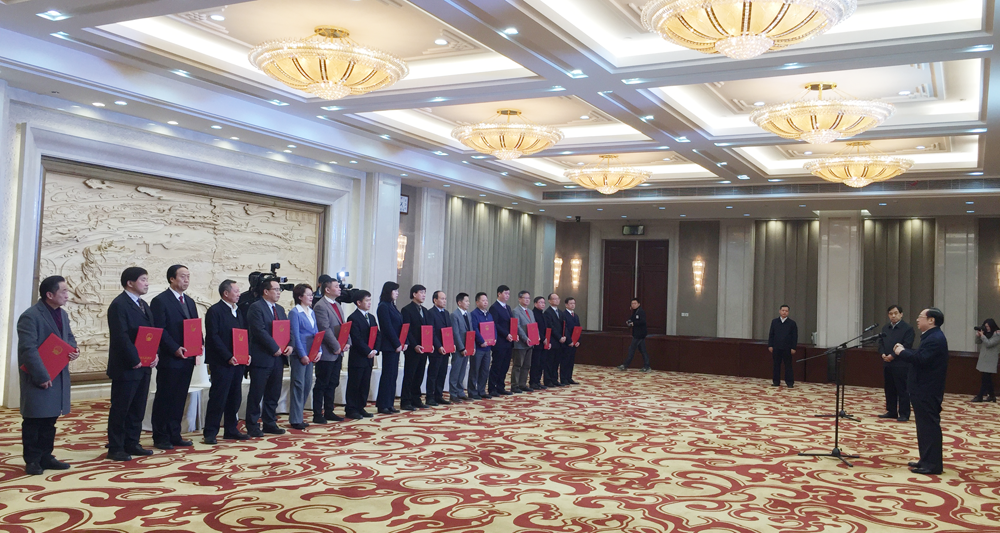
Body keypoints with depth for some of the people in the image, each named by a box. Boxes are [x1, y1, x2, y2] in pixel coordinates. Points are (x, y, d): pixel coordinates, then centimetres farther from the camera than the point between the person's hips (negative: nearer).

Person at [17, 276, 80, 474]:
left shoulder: (63, 314, 11)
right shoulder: (30, 316, -16)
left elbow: (69, 337, 23)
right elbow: (28, 350, -21)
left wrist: (74, 350, -1)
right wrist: (42, 377, -22)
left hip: (58, 376, 8)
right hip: (37, 379, -8)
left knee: (50, 419, 13)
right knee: (33, 421, 1)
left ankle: (45, 457, 22)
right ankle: (32, 461, 10)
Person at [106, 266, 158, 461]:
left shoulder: (143, 305, 15)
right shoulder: (119, 305, -12)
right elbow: (121, 336, -19)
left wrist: (155, 354, 0)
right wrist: (135, 360, -18)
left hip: (144, 365, 8)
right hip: (126, 367, -8)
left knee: (138, 408, 12)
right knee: (120, 409, 0)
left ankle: (132, 444, 20)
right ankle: (115, 448, 7)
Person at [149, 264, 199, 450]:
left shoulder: (189, 302, 16)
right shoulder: (160, 301, -8)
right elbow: (159, 330, -14)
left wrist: (200, 343, 0)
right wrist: (175, 349, -20)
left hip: (187, 358, 7)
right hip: (169, 359, -7)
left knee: (179, 399, 11)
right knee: (164, 399, 1)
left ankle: (174, 435, 18)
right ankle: (160, 437, 9)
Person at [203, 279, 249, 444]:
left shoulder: (239, 311, 16)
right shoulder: (214, 311, -7)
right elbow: (213, 337, -14)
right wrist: (228, 357, -18)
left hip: (238, 361, 7)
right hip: (221, 362, -7)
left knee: (235, 398, 11)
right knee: (218, 398, -4)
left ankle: (231, 430, 20)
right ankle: (210, 433, 2)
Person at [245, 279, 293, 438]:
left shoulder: (280, 309, 17)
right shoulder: (255, 308, -8)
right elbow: (260, 331, -18)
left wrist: (290, 346, -4)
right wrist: (275, 348, -18)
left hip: (278, 358, 7)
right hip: (261, 358, -7)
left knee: (273, 394, 12)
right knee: (256, 394, 1)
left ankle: (270, 423, 21)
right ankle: (252, 426, 9)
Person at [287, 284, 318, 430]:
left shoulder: (311, 312, 14)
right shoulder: (294, 313, -9)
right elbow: (295, 336, -13)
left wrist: (319, 350, 3)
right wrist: (302, 355, -16)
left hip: (310, 354, 7)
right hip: (299, 355, -7)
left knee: (307, 385, 10)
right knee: (298, 385, -3)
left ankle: (299, 415, 20)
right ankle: (295, 419, 3)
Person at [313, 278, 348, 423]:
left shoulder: (337, 305, 15)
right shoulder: (320, 306, -14)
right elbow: (325, 330, -19)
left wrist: (347, 343, 2)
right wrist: (336, 347, -17)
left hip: (338, 352, 9)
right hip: (326, 353, -9)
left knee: (333, 384, 14)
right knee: (321, 385, 0)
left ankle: (329, 412, 22)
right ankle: (317, 415, 7)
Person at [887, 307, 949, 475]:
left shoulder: (935, 338, -18)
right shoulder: (931, 336, 16)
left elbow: (921, 359, -27)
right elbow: (920, 356, 17)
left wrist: (901, 352, -15)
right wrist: (899, 353, 11)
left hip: (928, 391, -11)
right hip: (924, 390, 11)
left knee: (929, 425, -6)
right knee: (925, 425, 15)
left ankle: (933, 464, -2)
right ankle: (927, 460, 22)